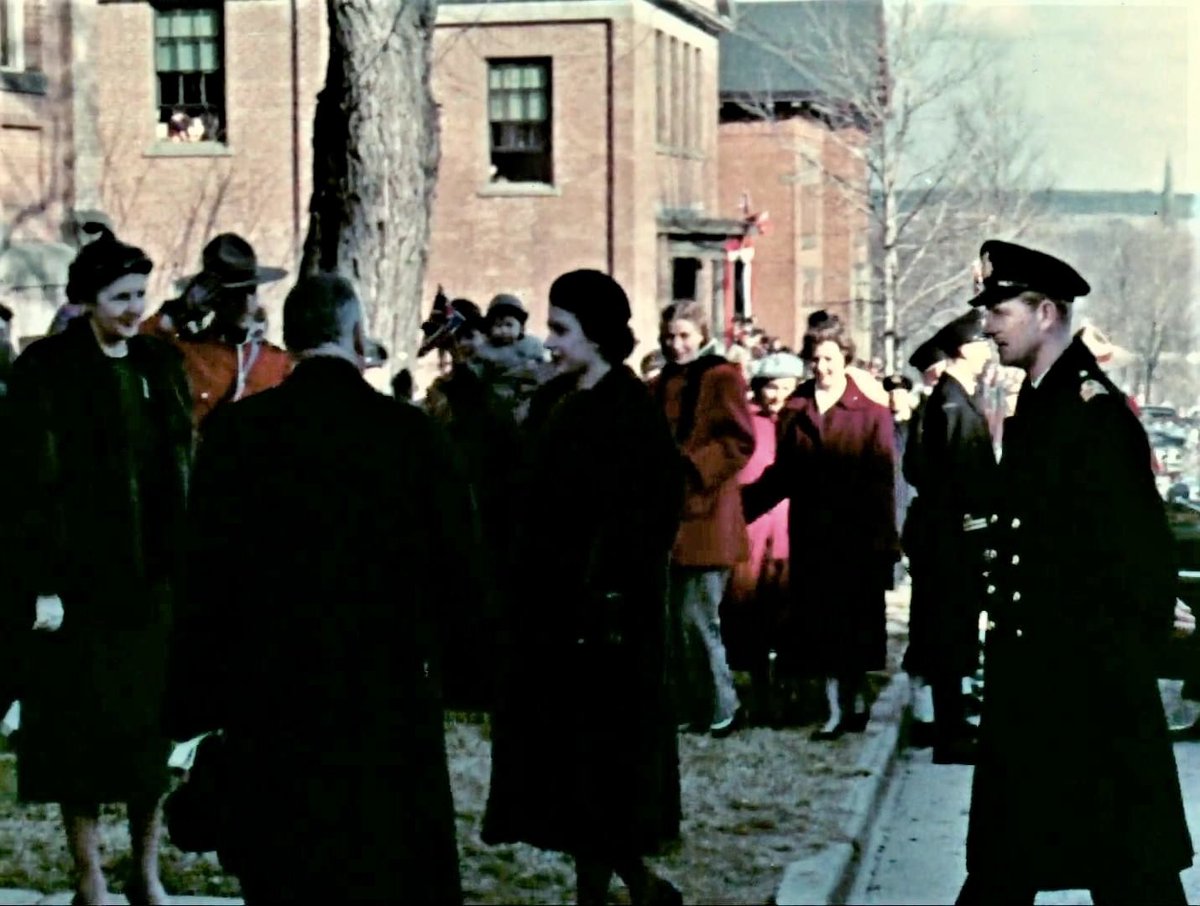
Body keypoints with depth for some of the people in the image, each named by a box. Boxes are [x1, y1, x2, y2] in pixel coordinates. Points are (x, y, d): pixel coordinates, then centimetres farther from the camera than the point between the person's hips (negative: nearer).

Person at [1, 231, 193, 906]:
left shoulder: (162, 367, 8)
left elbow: (185, 471, 11)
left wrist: (186, 565, 7)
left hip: (155, 578, 5)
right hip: (81, 579, -5)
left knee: (151, 725, 10)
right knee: (82, 730, 3)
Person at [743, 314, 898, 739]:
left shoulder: (871, 413, 0)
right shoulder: (795, 412, 9)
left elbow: (882, 482, -5)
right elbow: (782, 476, 7)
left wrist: (882, 542, -12)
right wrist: (743, 503, -6)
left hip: (855, 539, -3)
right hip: (810, 539, 3)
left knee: (853, 626, 6)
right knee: (820, 627, 4)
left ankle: (852, 701, 20)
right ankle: (839, 708, 11)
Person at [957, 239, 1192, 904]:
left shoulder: (1096, 414, -16)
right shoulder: (1038, 405, 12)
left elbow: (1138, 557, -19)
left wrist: (1121, 666, -17)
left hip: (1092, 683, -9)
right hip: (1031, 675, 10)